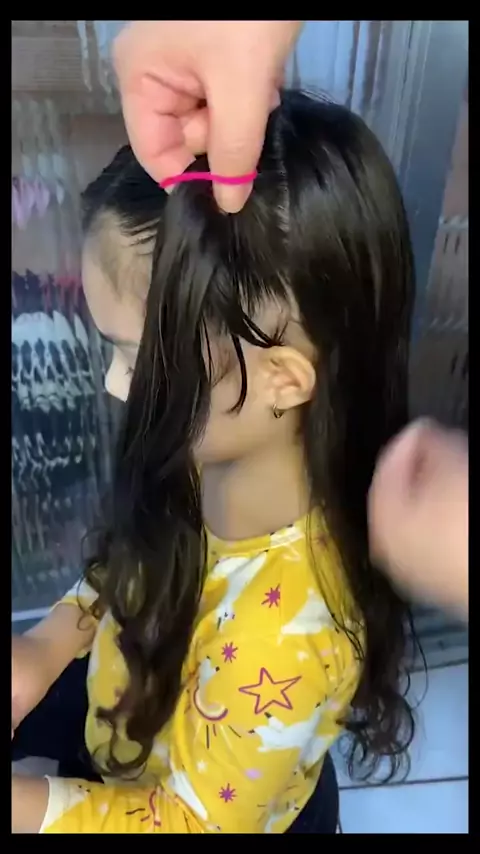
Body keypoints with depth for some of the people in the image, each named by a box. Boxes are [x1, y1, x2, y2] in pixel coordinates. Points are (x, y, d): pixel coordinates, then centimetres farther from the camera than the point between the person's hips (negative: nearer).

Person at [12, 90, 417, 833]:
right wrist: (45, 649, -13)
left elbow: (191, 823, -24)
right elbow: (147, 566, -2)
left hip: (185, 808, -4)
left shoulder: (282, 635, -42)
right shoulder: (219, 449, -22)